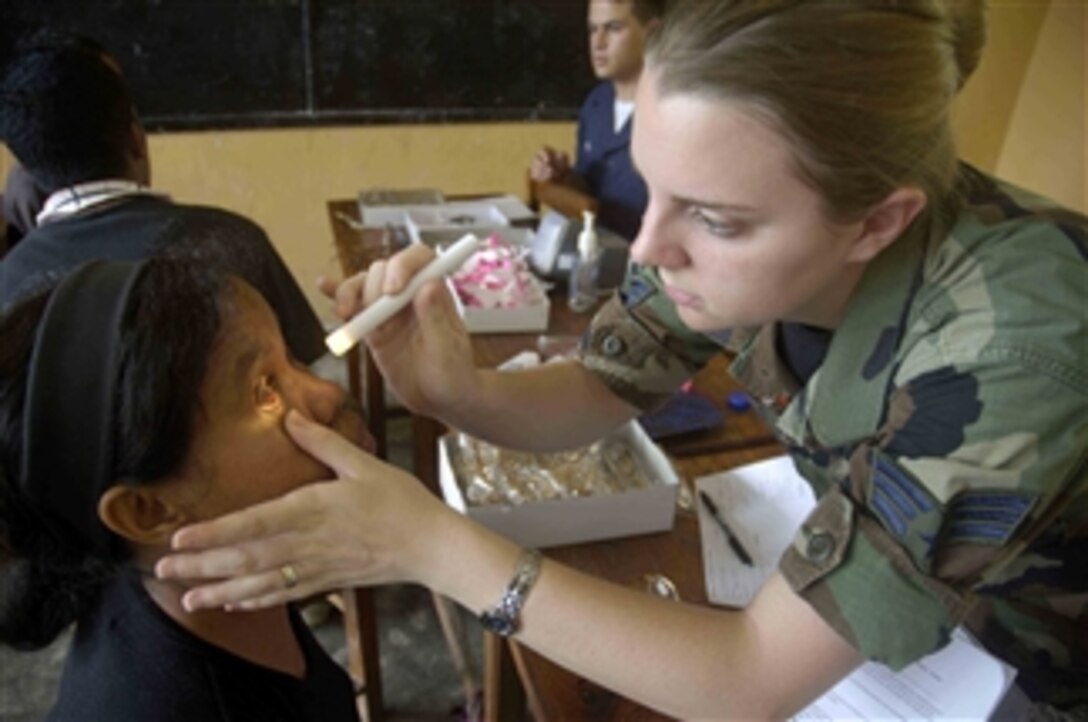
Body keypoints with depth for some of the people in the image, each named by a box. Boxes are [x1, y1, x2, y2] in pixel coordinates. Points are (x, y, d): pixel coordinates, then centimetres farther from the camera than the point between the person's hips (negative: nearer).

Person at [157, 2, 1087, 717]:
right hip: (889, 591, 3)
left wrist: (432, 544, -36)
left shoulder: (1009, 339, -36)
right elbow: (595, 389, -8)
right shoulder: (733, 220, -21)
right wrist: (458, 392, -28)